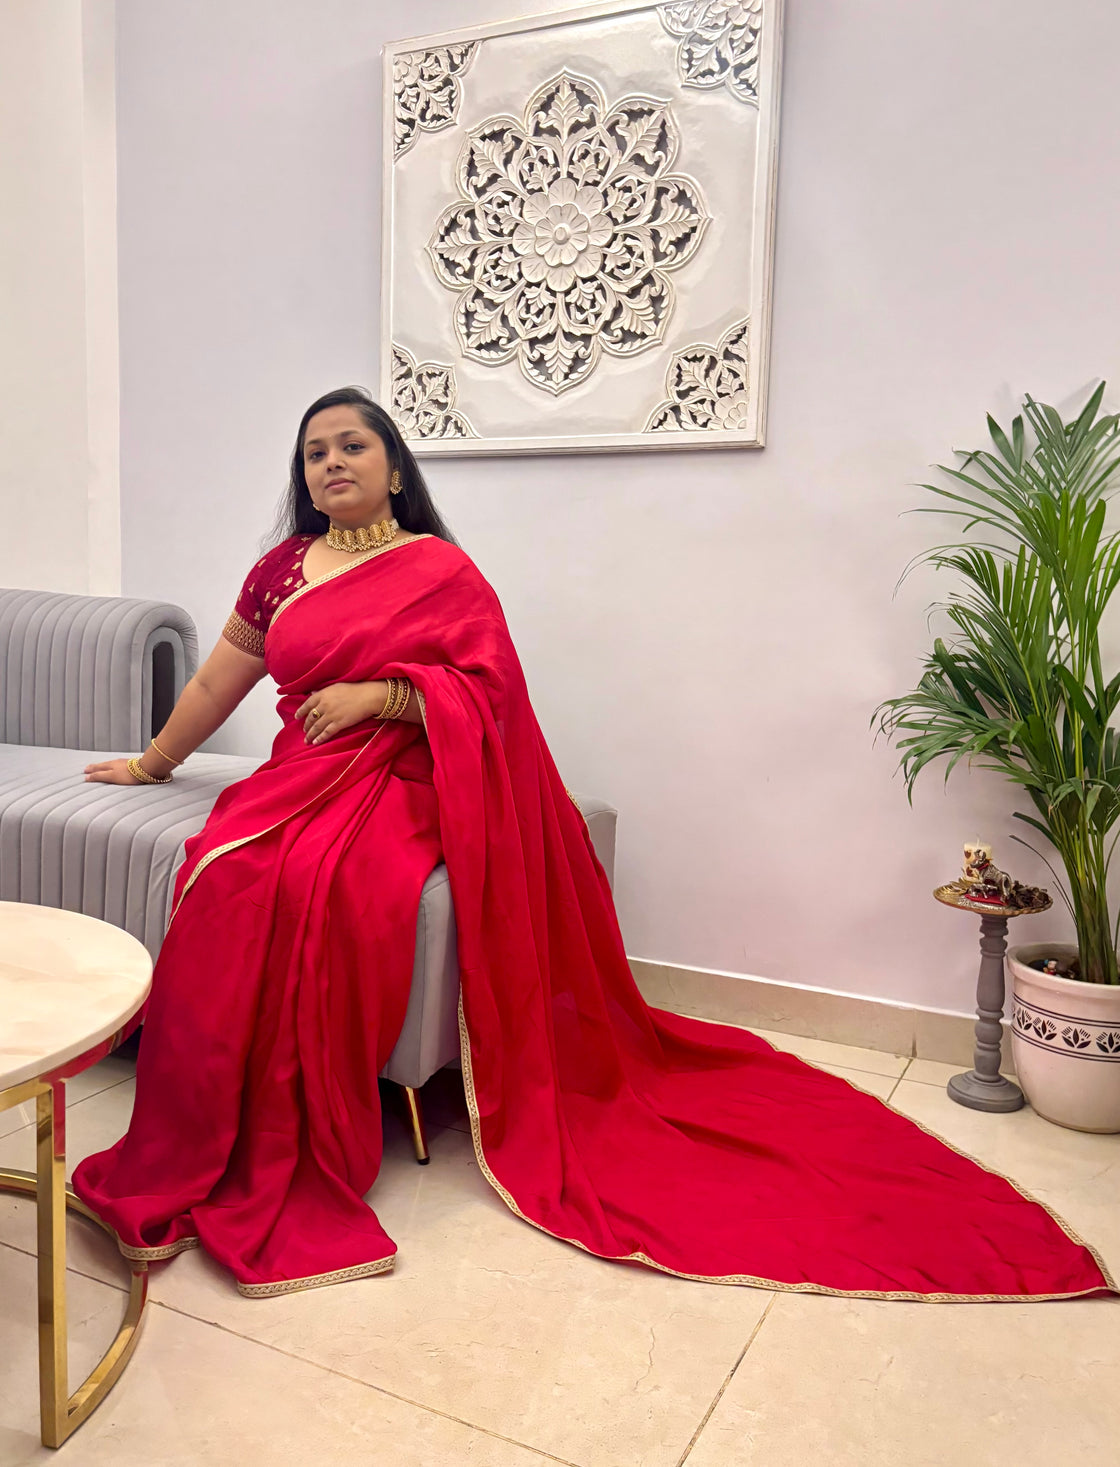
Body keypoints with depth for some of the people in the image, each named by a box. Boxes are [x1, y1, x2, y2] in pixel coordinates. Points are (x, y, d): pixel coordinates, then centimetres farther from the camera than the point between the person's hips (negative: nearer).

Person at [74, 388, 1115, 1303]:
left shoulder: (442, 570, 4)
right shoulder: (283, 568, 19)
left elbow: (489, 688, -5)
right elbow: (223, 672, 27)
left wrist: (375, 695, -14)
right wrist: (152, 762, 32)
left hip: (404, 781, -4)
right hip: (302, 775, 5)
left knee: (323, 882, -35)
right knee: (228, 877, -28)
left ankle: (303, 1146, -22)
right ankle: (212, 1140, -16)